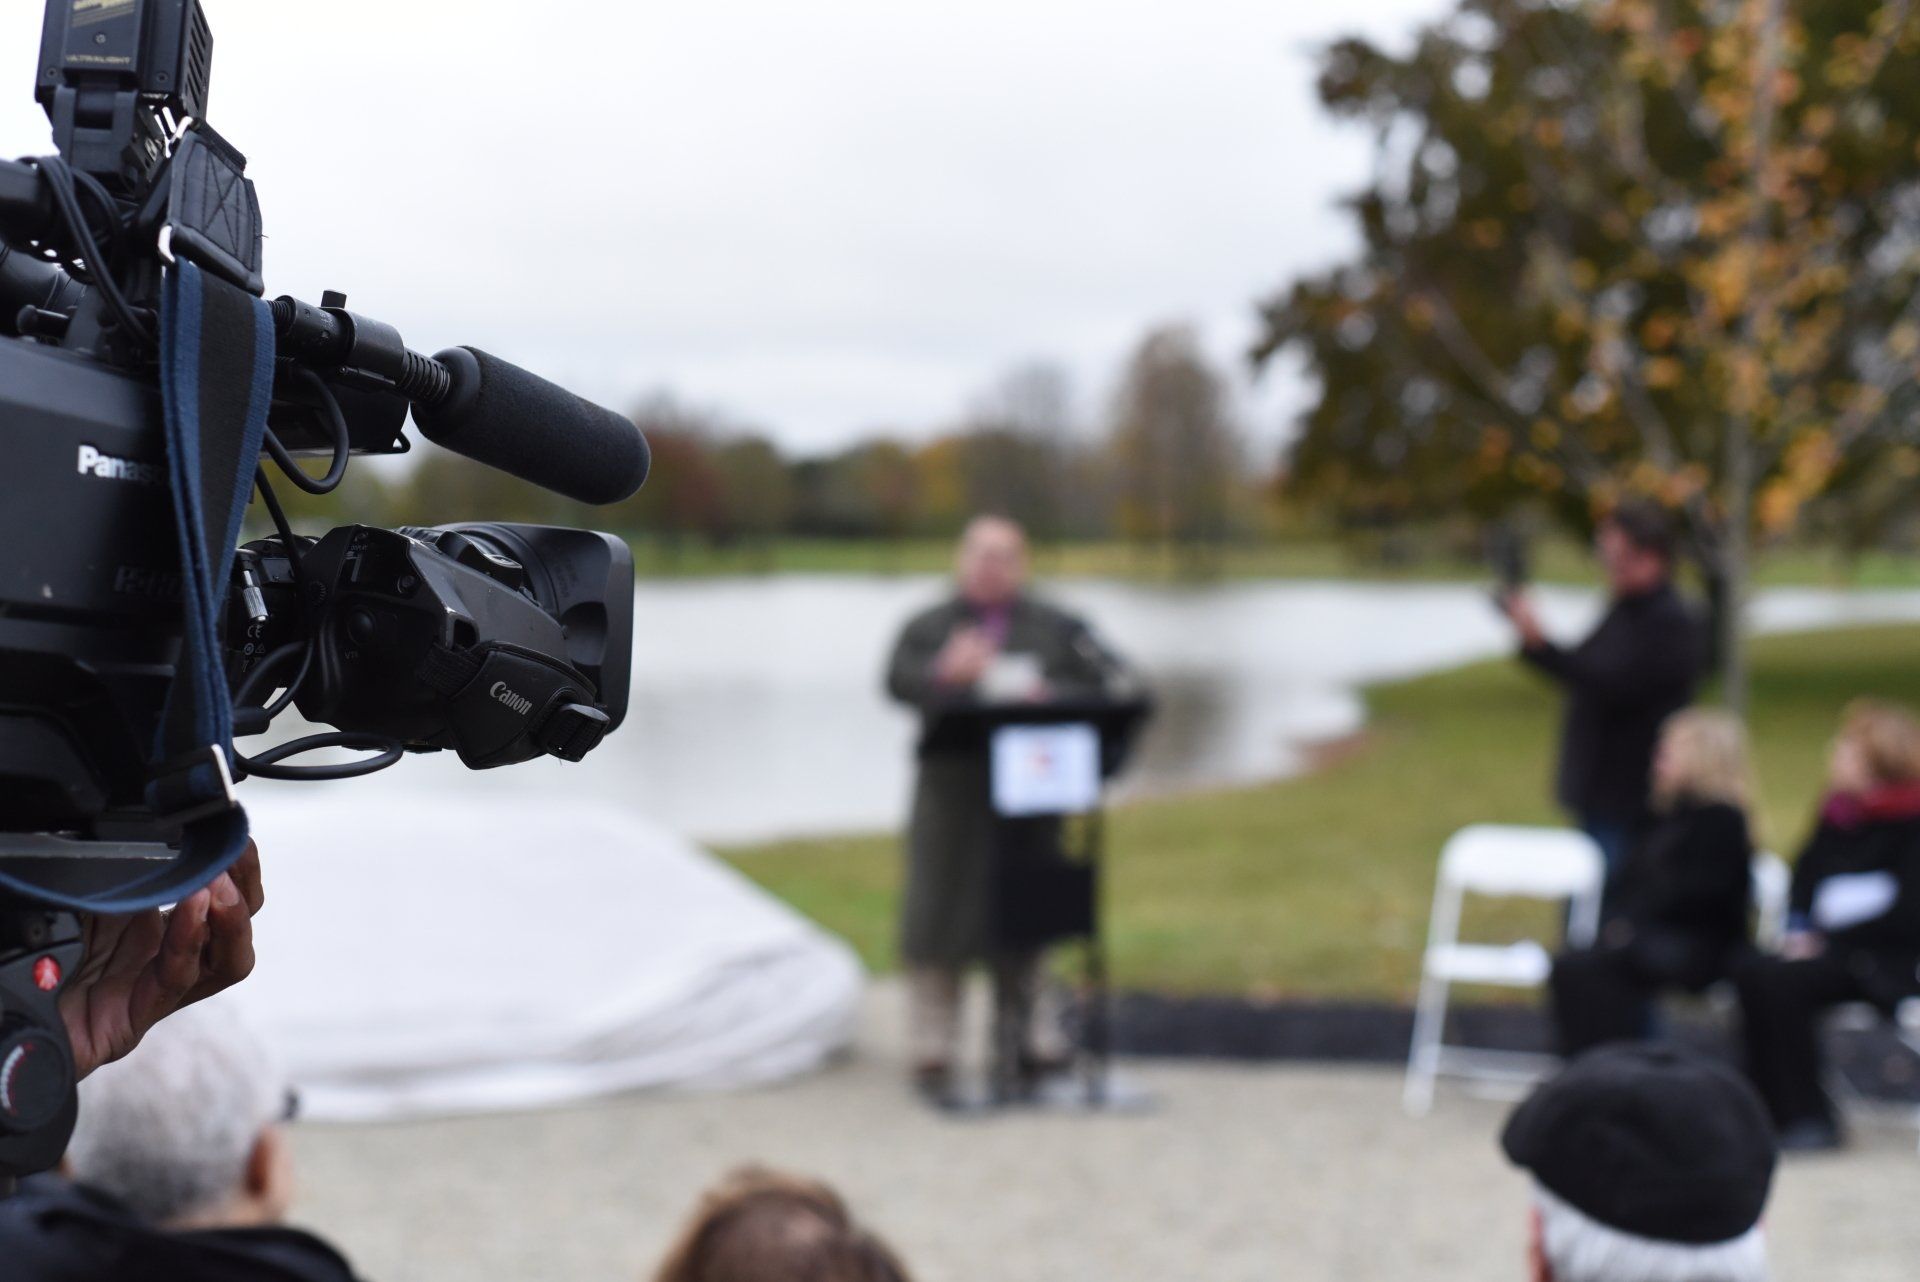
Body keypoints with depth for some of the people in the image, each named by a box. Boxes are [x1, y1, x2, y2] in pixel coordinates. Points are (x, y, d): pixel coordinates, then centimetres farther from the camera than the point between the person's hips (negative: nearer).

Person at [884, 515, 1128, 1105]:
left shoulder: (1055, 628, 13)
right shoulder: (927, 629, 9)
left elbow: (1106, 683, 3)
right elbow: (898, 680, -9)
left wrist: (1047, 696, -15)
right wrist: (947, 676, -29)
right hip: (952, 794, -1)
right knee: (940, 921, -2)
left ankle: (1029, 1041, 17)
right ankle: (932, 1056, 4)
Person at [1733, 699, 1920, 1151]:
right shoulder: (1838, 814, 11)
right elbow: (1804, 881, 17)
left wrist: (1828, 940, -16)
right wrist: (1799, 934, -3)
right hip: (1827, 950, 6)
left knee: (1781, 982, -28)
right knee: (1751, 974, -21)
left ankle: (1808, 1119, -17)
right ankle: (1772, 1110, -15)